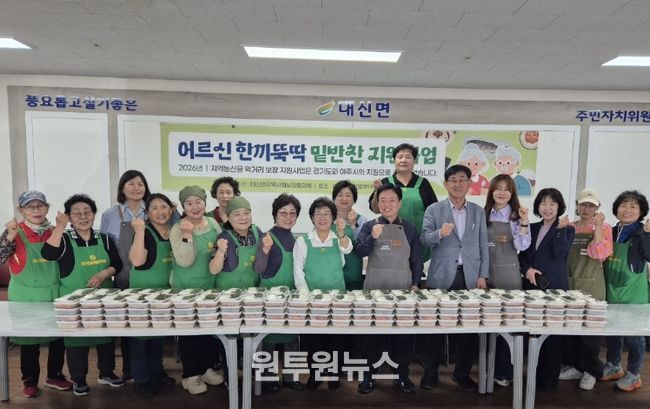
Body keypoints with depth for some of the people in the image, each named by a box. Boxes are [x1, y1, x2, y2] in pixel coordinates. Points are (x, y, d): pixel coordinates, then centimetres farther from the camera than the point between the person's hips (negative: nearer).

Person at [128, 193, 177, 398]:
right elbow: (137, 260, -29)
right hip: (143, 291, -7)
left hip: (164, 290, 7)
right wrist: (139, 231, -31)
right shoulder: (145, 232, -15)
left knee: (159, 332, 17)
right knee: (141, 334, 2)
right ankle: (140, 379, 15)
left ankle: (156, 372, 31)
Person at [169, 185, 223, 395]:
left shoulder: (213, 223, 1)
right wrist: (187, 235, -30)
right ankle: (190, 376, 22)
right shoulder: (178, 229, -15)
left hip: (210, 287, 5)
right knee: (190, 332, 5)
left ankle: (206, 368, 33)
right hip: (185, 291, -5)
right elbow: (185, 261, -24)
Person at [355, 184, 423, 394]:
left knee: (403, 333, 7)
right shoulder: (369, 226, 4)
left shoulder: (409, 229, 7)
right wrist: (373, 237, -24)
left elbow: (416, 259, 8)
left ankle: (403, 375, 24)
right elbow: (360, 251, -8)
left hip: (402, 289, 1)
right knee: (370, 333, 4)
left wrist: (415, 284, -1)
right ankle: (368, 375, 19)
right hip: (374, 289, -1)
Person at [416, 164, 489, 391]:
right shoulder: (433, 210, 2)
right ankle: (430, 371, 20)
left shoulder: (478, 211, 10)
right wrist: (440, 233, -27)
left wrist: (483, 275, 2)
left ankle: (462, 373, 24)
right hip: (441, 277, -2)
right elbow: (423, 239, -7)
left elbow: (483, 245, 9)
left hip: (470, 276, 2)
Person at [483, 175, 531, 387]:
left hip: (508, 274, -2)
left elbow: (522, 246, -10)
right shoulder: (483, 215, 7)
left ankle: (503, 371, 12)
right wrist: (493, 240, -4)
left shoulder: (516, 216, 0)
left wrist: (524, 222, -20)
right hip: (485, 273, 3)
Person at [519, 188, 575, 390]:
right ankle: (534, 373, 23)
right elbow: (522, 254, 11)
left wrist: (560, 229, -16)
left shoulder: (567, 229, 0)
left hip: (555, 286, -4)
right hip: (532, 285, 4)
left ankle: (549, 378, 13)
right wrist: (527, 269, -7)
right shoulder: (532, 228, 12)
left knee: (552, 333, 0)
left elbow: (559, 254, -15)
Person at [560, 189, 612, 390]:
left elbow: (599, 254, -16)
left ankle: (590, 370, 18)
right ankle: (574, 366, 23)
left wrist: (598, 226, -19)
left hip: (591, 284, -4)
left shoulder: (604, 228, -1)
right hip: (568, 282, 4)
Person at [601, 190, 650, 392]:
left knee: (633, 334, 5)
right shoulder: (612, 232, 6)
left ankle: (633, 375, 23)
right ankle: (613, 367, 34)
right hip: (612, 291, 6)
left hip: (634, 294, -5)